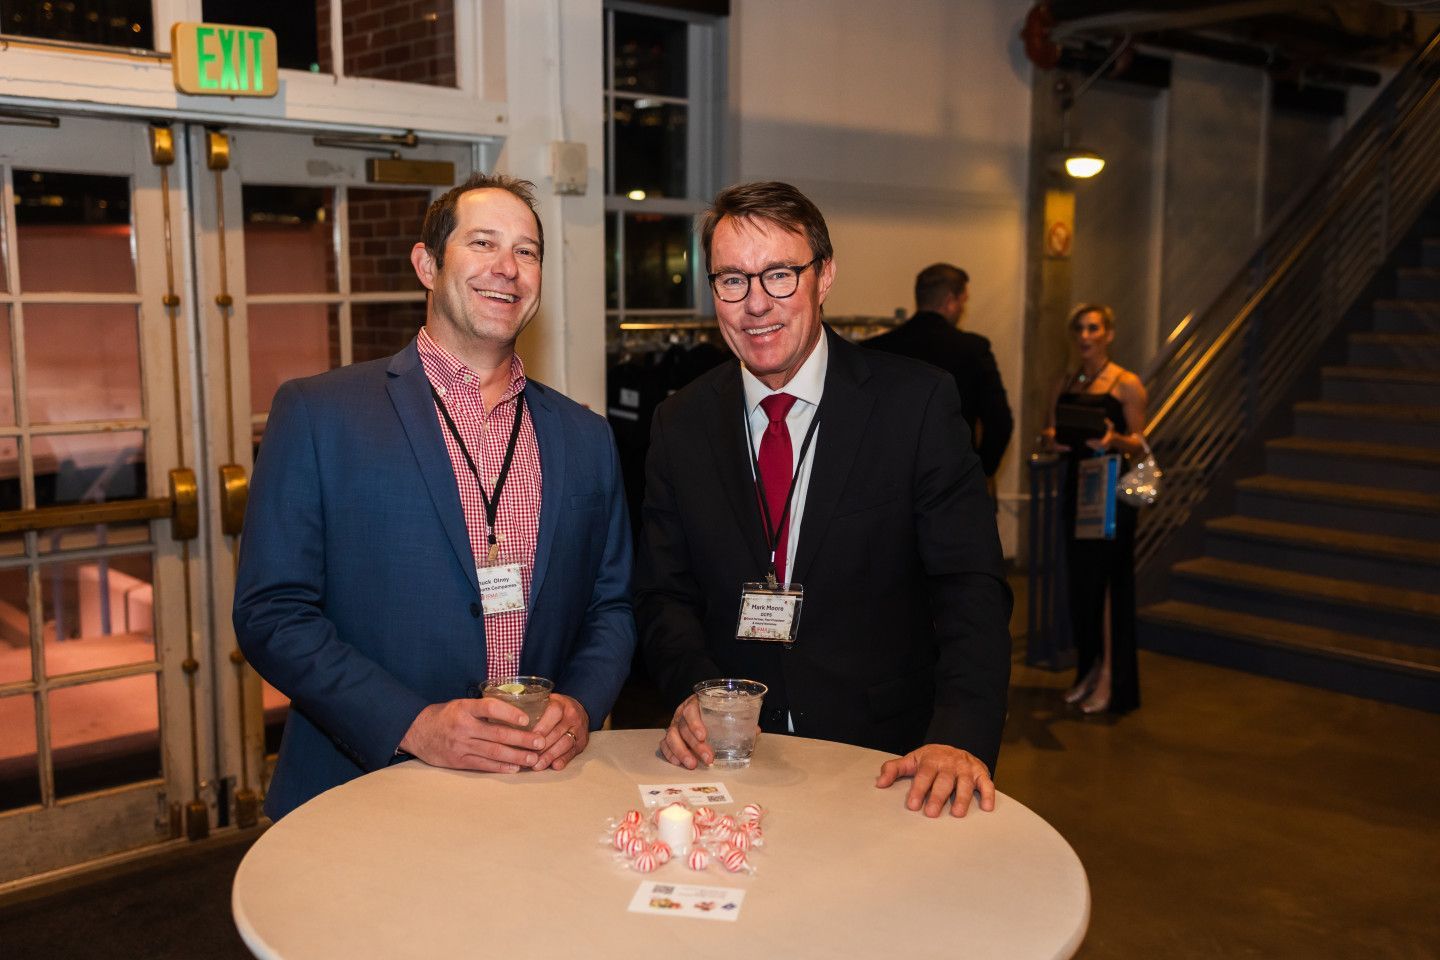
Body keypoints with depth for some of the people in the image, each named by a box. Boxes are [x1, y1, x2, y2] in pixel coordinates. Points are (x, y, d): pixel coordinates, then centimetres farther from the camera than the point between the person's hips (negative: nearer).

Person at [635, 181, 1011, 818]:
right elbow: (664, 594, 8)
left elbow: (970, 587, -8)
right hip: (730, 755, 2)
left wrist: (962, 738, -23)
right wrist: (695, 691, -12)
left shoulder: (917, 402, -4)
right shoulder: (681, 425, 5)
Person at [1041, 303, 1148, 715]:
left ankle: (1111, 683, 1)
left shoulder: (1127, 384, -3)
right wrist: (1051, 438, -9)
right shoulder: (1064, 383, 12)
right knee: (1080, 580, 8)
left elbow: (1139, 443, -4)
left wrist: (1113, 439, -24)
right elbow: (1050, 430, 14)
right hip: (1076, 486, 5)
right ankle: (1087, 672, 19)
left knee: (1108, 583, -6)